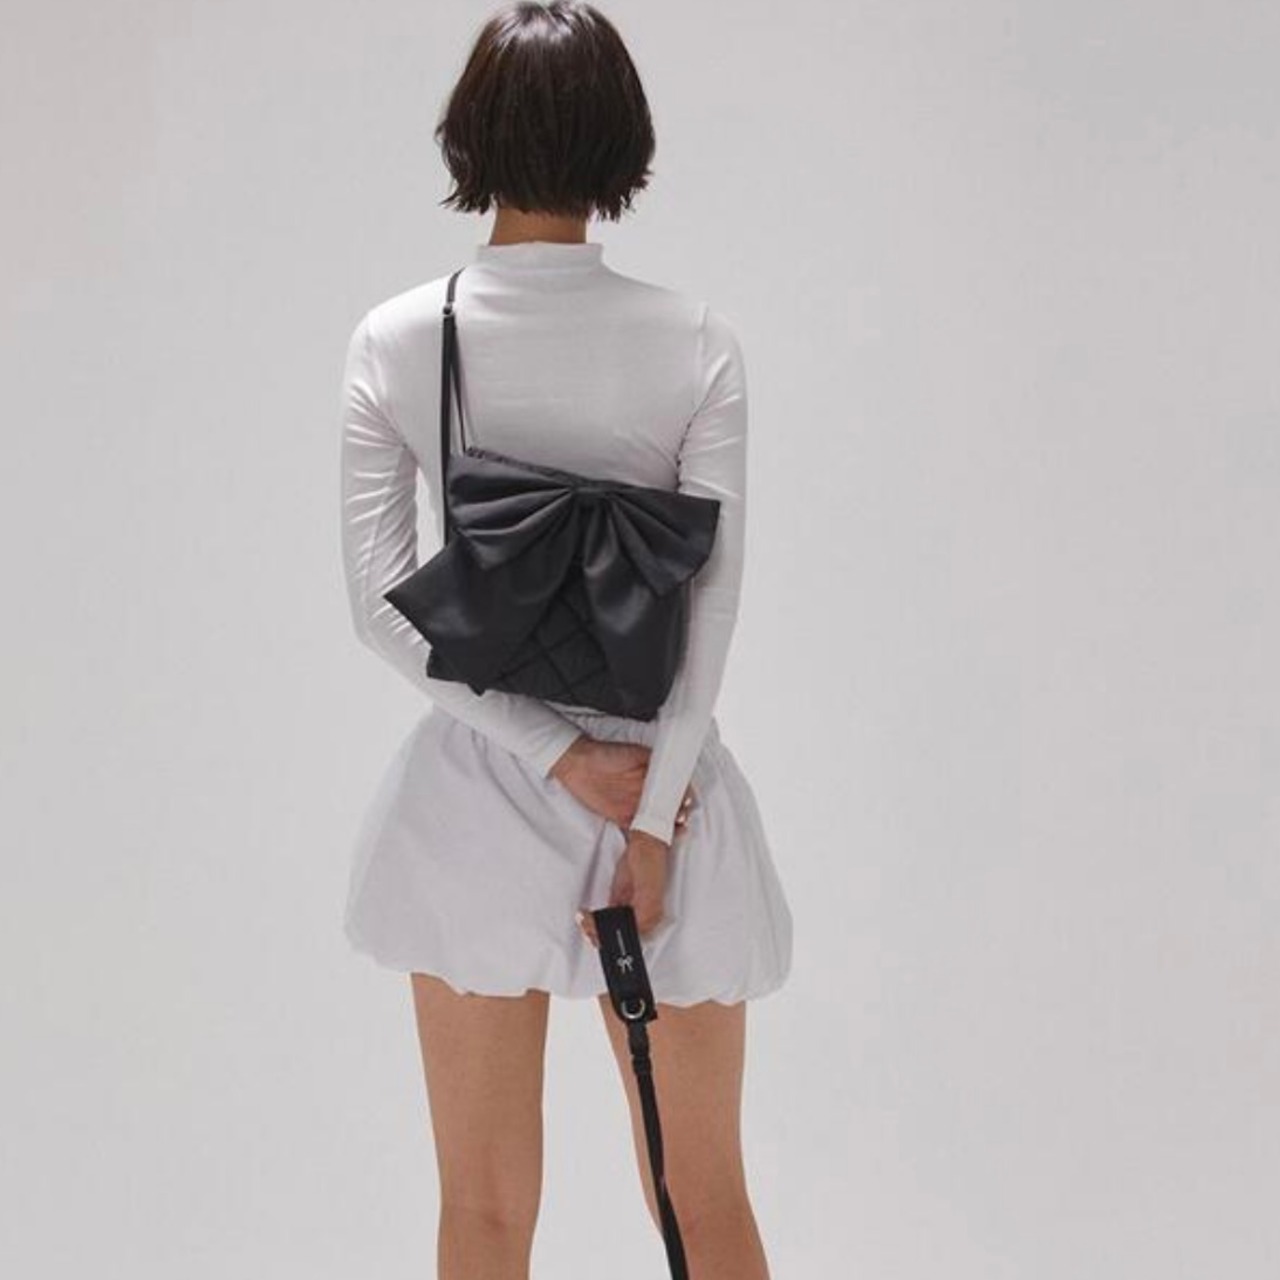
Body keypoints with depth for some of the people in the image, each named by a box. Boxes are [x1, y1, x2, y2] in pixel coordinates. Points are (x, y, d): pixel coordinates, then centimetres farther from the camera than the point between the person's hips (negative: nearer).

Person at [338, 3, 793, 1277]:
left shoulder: (395, 340, -5)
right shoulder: (694, 342, -8)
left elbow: (380, 597, -9)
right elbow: (714, 596, -12)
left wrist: (561, 756, -10)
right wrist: (650, 816, -11)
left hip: (474, 789, 1)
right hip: (661, 775, 0)